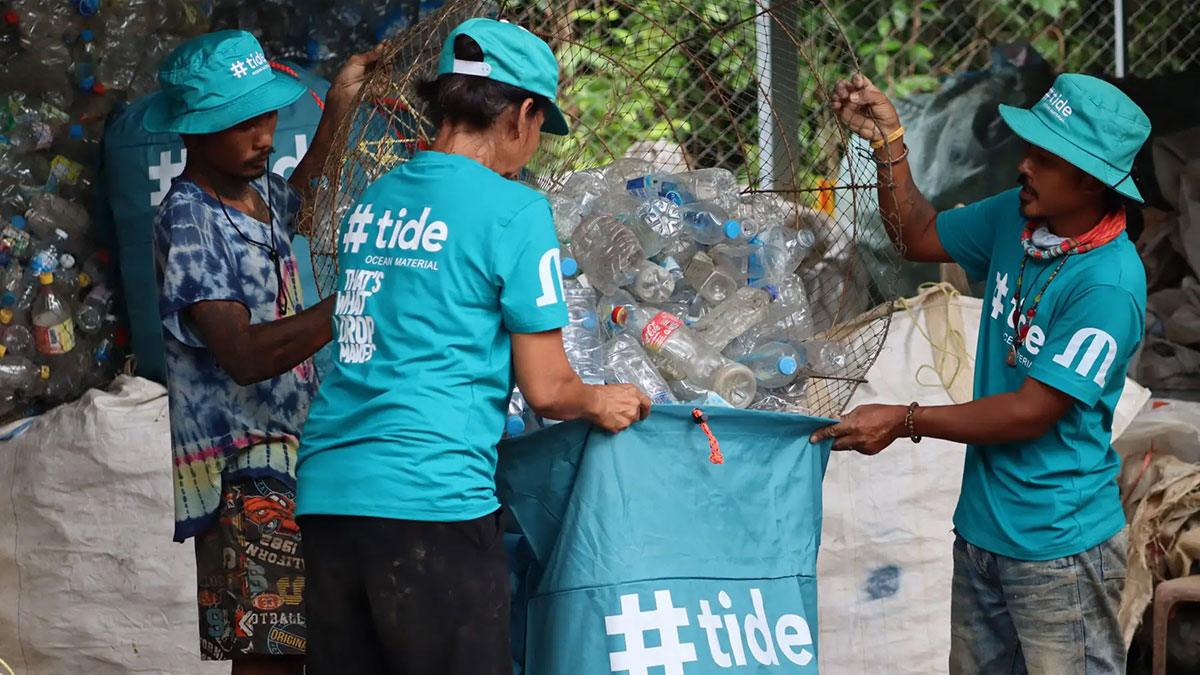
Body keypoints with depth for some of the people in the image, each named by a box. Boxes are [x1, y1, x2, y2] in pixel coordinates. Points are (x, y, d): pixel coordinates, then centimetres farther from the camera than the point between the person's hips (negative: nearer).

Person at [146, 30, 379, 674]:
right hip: (244, 475, -9)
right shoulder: (188, 225, -14)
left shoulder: (258, 192, 14)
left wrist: (336, 108, 31)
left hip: (291, 461, 9)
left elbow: (297, 200, 42)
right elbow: (246, 355, -25)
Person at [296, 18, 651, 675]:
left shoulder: (373, 200, 15)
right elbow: (546, 390, -3)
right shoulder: (513, 210, -5)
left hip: (326, 495, 7)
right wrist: (602, 402, 19)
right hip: (432, 498, -7)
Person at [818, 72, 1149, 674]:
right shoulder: (1016, 218, 1)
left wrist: (904, 422, -15)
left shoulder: (1109, 285, -23)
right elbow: (919, 238, 19)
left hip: (1059, 549, -8)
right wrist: (888, 142, 6)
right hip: (982, 528, 8)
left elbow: (1032, 413, -21)